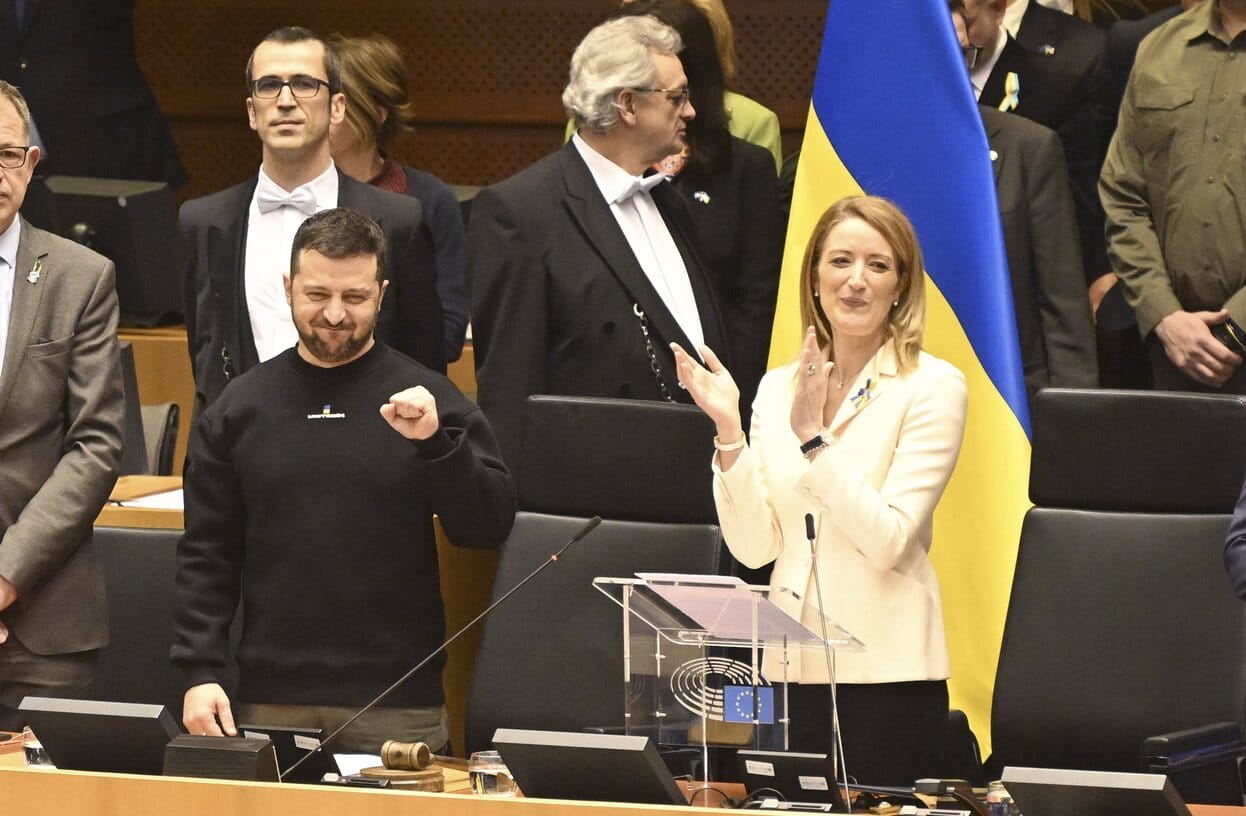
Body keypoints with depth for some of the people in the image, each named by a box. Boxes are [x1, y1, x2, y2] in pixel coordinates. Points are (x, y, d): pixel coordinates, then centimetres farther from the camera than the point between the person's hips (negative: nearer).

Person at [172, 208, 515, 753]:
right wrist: (200, 672, -2)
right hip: (270, 704, 2)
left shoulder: (426, 400, 3)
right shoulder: (240, 407, 8)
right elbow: (207, 553, 8)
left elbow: (490, 528, -4)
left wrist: (435, 443, -19)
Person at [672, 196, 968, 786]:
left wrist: (815, 439, -18)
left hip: (887, 669, -4)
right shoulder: (776, 388, 10)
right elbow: (754, 547, 2)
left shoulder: (932, 388, -5)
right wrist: (730, 433, -7)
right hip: (793, 668, 5)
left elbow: (888, 541, -15)